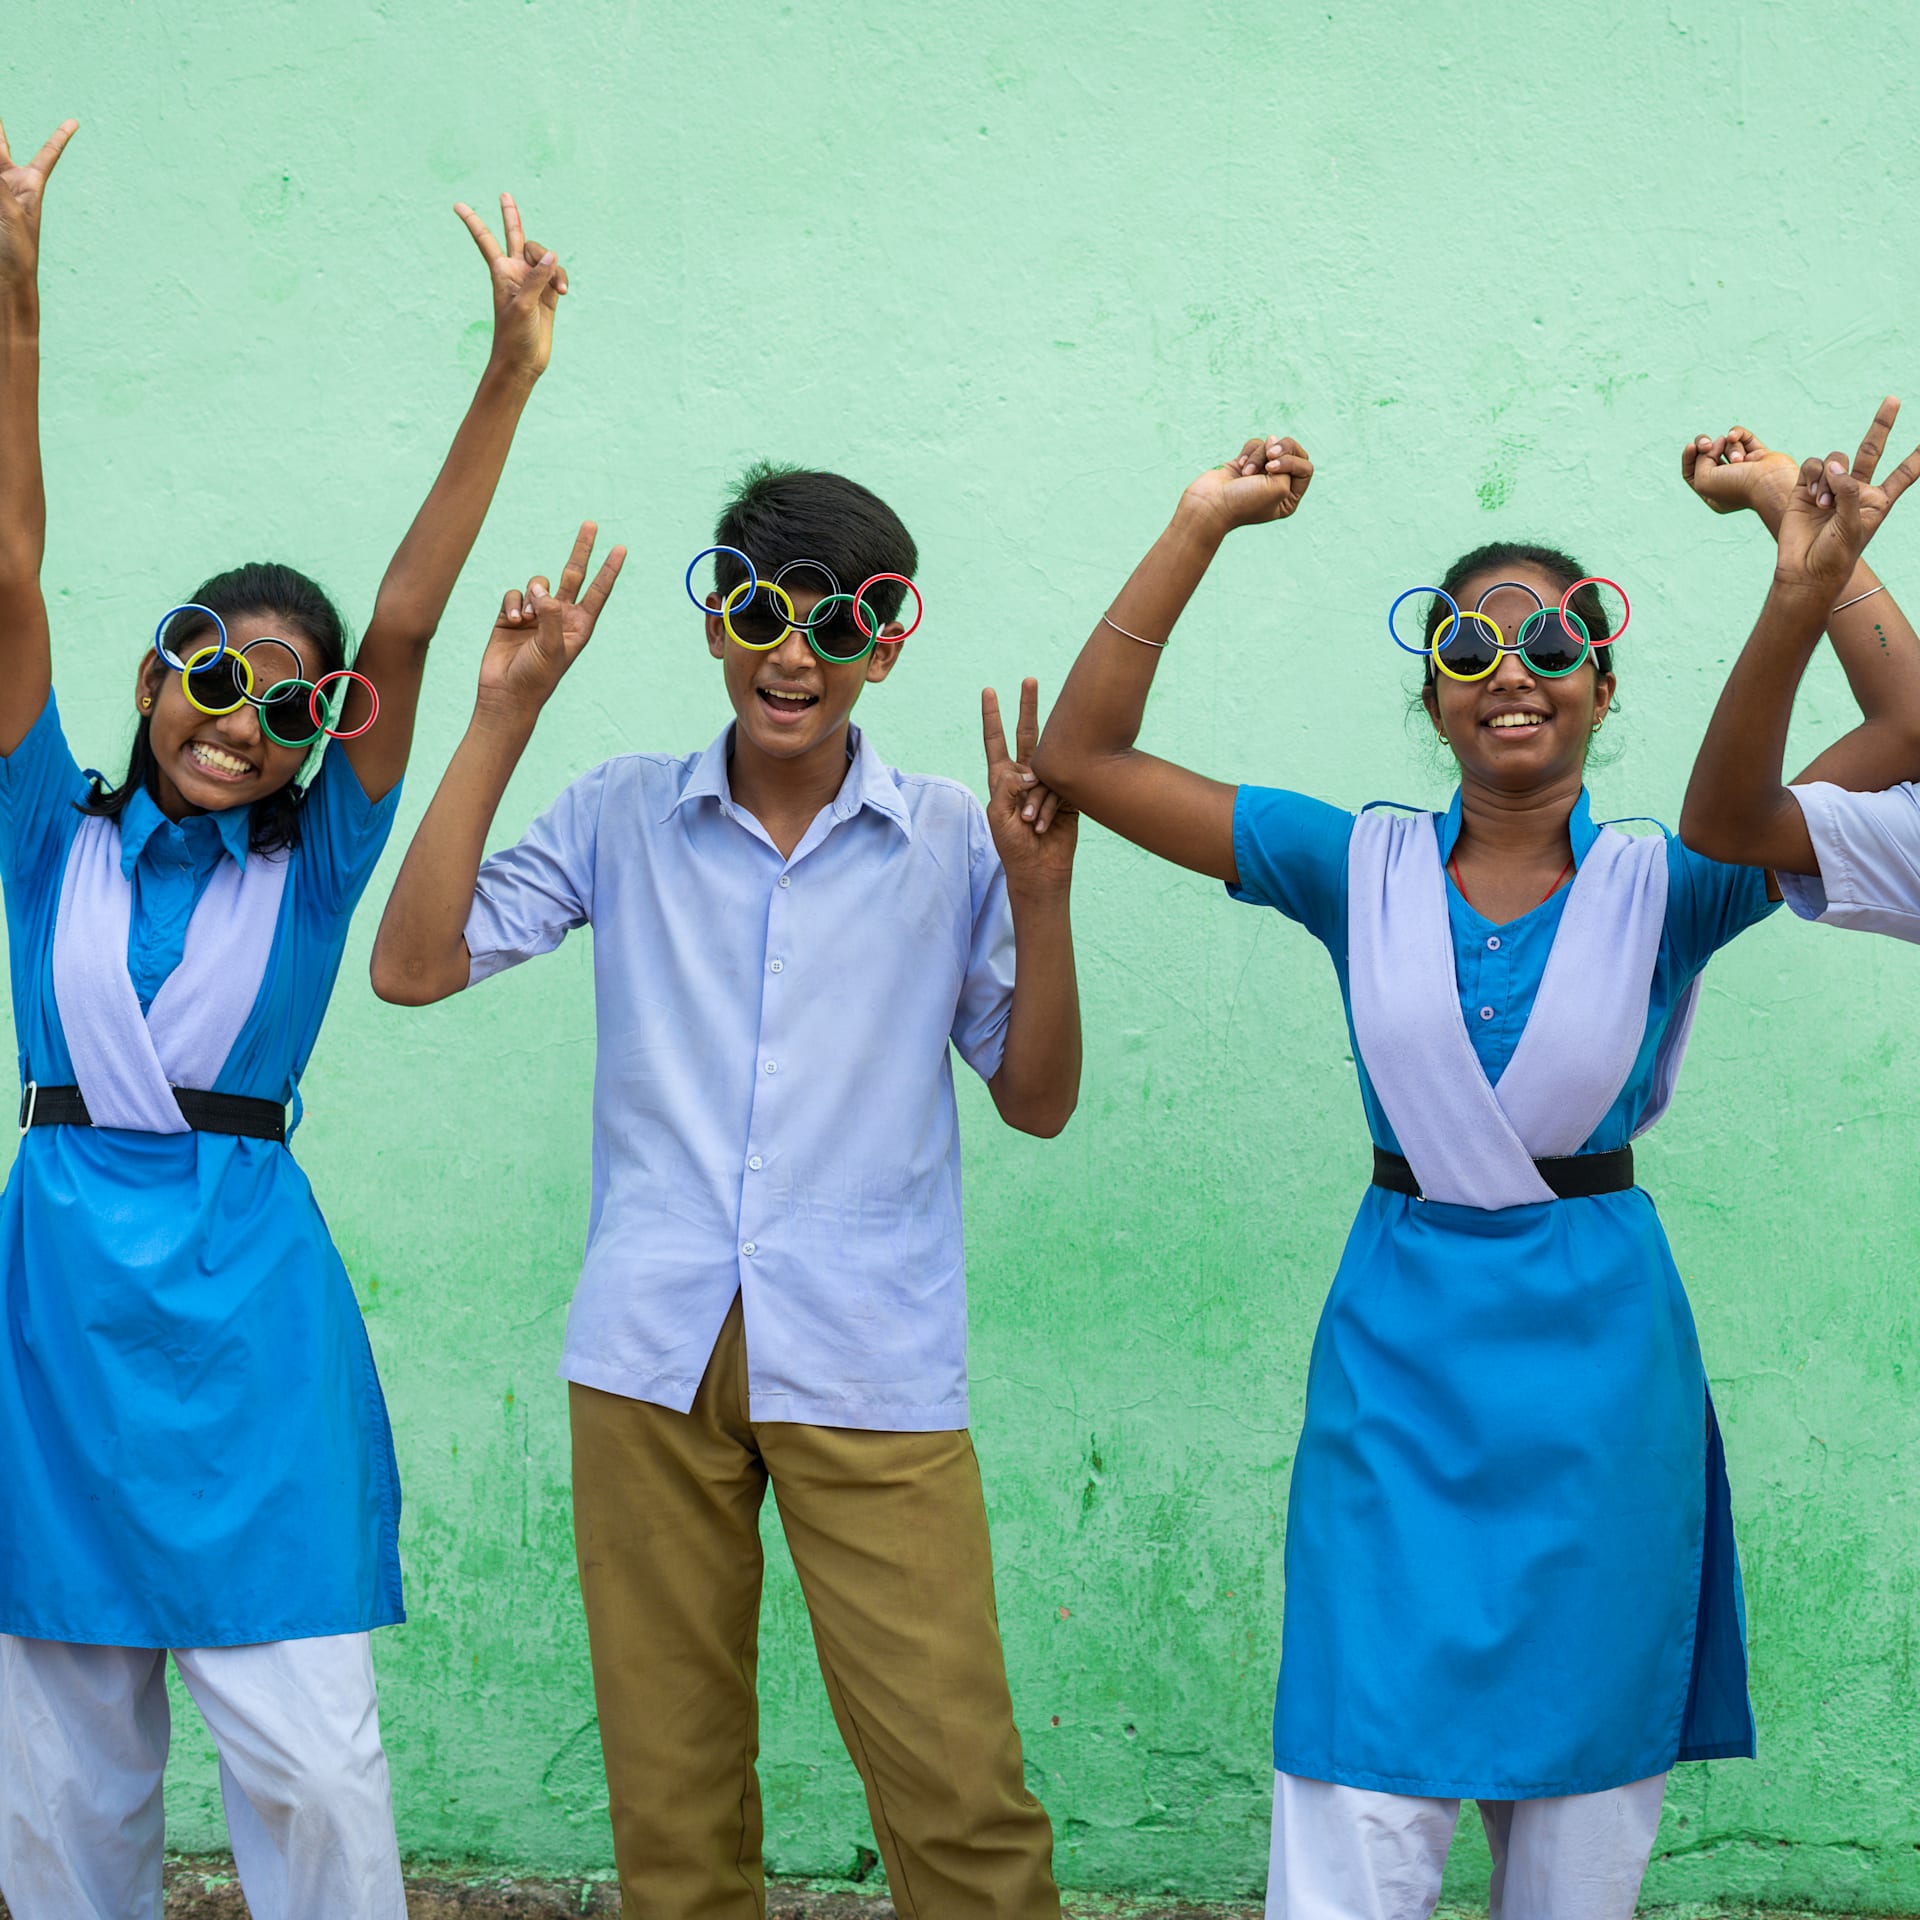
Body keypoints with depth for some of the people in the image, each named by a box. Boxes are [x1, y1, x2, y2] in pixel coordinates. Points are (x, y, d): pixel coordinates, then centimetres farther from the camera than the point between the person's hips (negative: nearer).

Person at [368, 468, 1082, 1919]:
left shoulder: (951, 842, 6)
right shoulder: (625, 817, 9)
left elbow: (1037, 1101, 8)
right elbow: (413, 967, 0)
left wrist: (1039, 892, -7)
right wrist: (504, 720, -1)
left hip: (871, 1369, -1)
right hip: (651, 1358, 1)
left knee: (957, 1788, -8)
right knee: (668, 1779, 7)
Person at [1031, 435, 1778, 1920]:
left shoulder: (1666, 888, -1)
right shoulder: (1362, 869, 2)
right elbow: (1083, 756, -2)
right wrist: (1200, 530, -5)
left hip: (1596, 1362, 0)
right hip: (1399, 1356, 0)